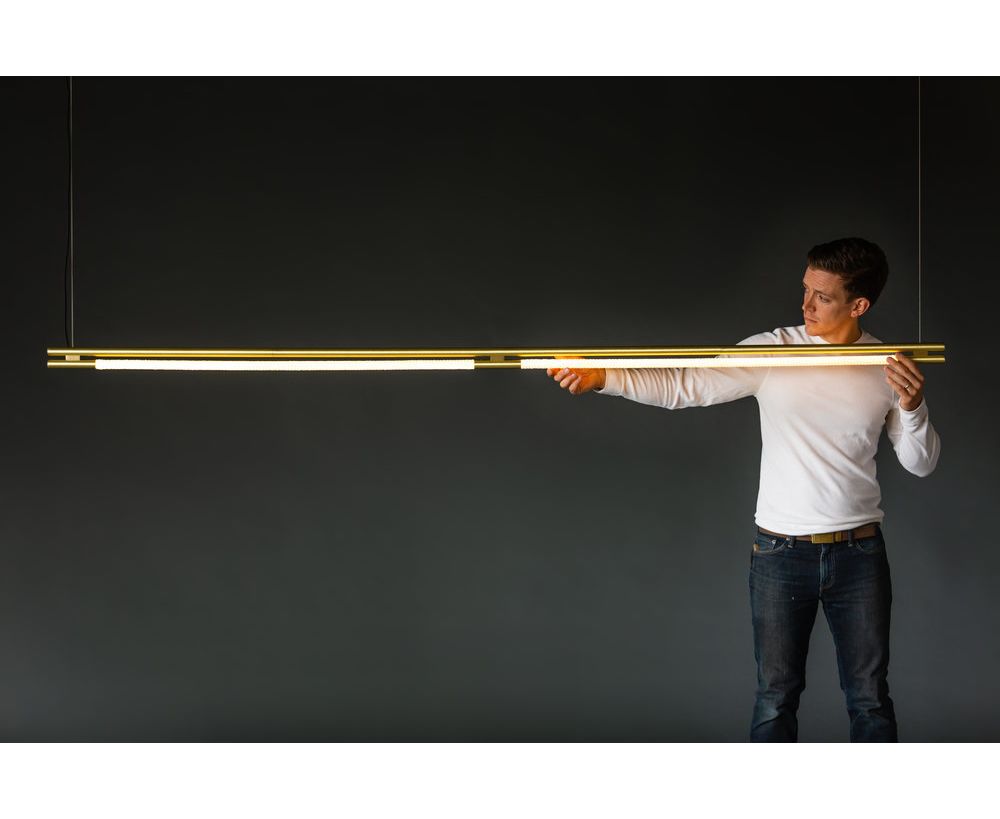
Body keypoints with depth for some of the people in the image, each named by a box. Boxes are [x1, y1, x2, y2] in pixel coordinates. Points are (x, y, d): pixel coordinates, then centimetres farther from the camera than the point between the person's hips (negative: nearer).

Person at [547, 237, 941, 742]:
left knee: (869, 696, 8)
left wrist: (912, 407, -16)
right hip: (781, 553, -1)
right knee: (776, 696, 6)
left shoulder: (892, 367, -1)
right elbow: (685, 386, -11)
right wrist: (601, 377, -24)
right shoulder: (771, 351, -5)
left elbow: (921, 464, 4)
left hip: (859, 553, 1)